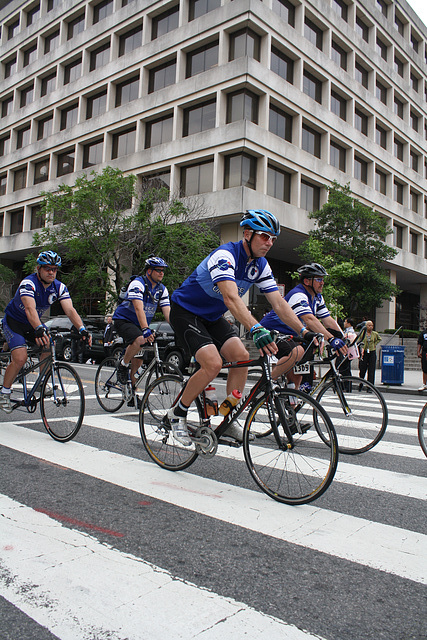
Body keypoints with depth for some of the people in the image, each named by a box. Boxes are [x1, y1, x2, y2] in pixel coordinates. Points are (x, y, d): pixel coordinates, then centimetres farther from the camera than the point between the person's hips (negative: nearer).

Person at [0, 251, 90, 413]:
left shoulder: (59, 287, -13)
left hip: (33, 323, 5)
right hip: (13, 321, -5)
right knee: (20, 358, -21)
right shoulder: (28, 283, -29)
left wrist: (82, 329, -42)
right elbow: (30, 308, -45)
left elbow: (70, 309, -26)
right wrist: (39, 329, -62)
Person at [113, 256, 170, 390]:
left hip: (139, 324, 7)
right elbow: (139, 308, -34)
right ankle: (123, 365, -11)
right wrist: (145, 329, -47)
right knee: (139, 340, -35)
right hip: (123, 320, -7)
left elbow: (167, 312, -7)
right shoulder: (138, 284, -21)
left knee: (137, 360, 5)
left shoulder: (162, 289, 0)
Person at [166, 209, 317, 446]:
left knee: (241, 357, -9)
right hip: (185, 311, -8)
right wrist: (256, 329, -57)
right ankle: (176, 415, -3)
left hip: (212, 316, 8)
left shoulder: (260, 265, -4)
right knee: (213, 364, -23)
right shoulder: (225, 255, -29)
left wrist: (304, 331, -18)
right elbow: (231, 298, -44)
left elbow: (279, 303, -7)